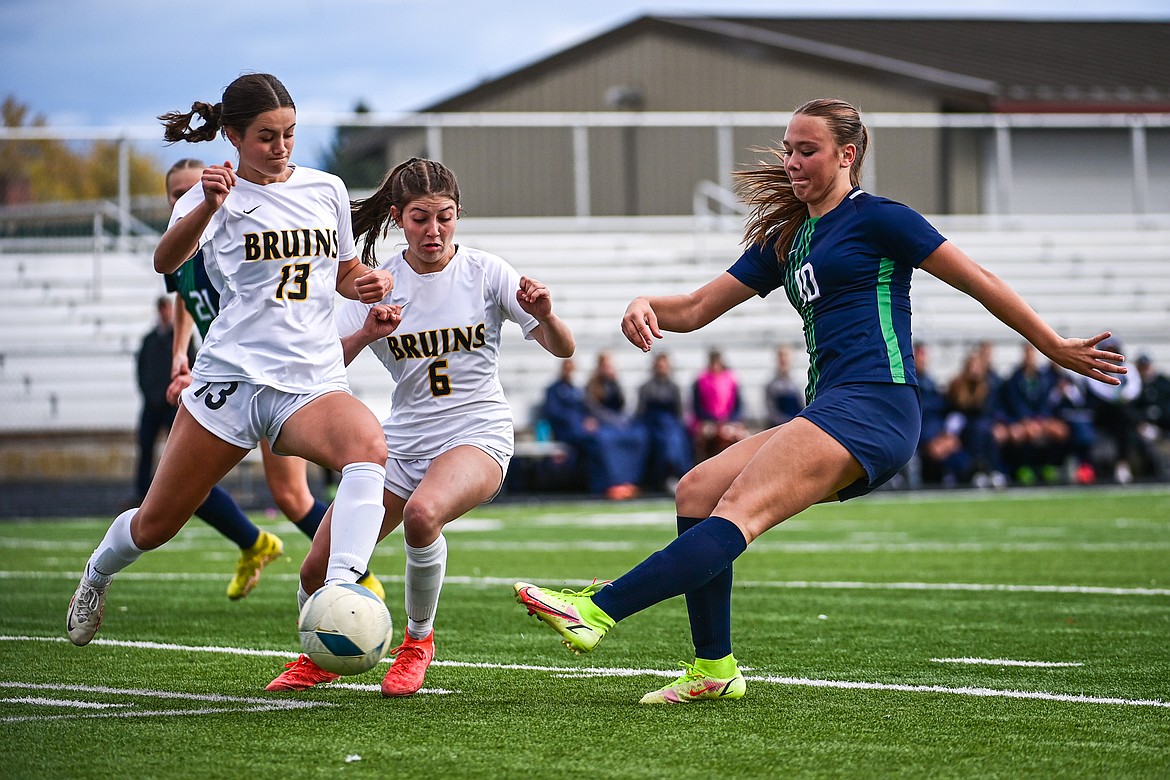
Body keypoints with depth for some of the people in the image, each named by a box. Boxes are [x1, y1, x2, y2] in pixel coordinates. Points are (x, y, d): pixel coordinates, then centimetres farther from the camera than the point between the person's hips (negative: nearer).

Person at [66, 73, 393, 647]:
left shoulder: (326, 189, 12)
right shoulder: (220, 193, -1)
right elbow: (166, 260, -20)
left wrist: (370, 283, 4)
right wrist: (207, 207, -39)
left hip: (314, 380, 2)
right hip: (232, 377, -2)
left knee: (368, 444, -33)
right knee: (157, 524, 6)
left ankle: (342, 588, -46)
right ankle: (97, 574, 40)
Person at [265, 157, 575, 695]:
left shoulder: (485, 272, -5)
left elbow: (562, 349, -6)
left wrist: (544, 315, -28)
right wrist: (364, 335, -26)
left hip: (477, 435, -3)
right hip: (403, 442, 3)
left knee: (422, 513, -37)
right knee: (317, 572, -5)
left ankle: (419, 641, -11)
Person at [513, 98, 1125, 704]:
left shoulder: (877, 218, 2)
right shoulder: (784, 241, 25)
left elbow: (980, 283, 5)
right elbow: (697, 309, 25)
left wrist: (1059, 350, 6)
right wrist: (646, 306, 2)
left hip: (873, 406, -8)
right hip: (830, 415, 8)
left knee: (737, 510, -22)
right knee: (697, 490, -5)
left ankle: (598, 610, -36)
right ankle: (713, 670, -5)